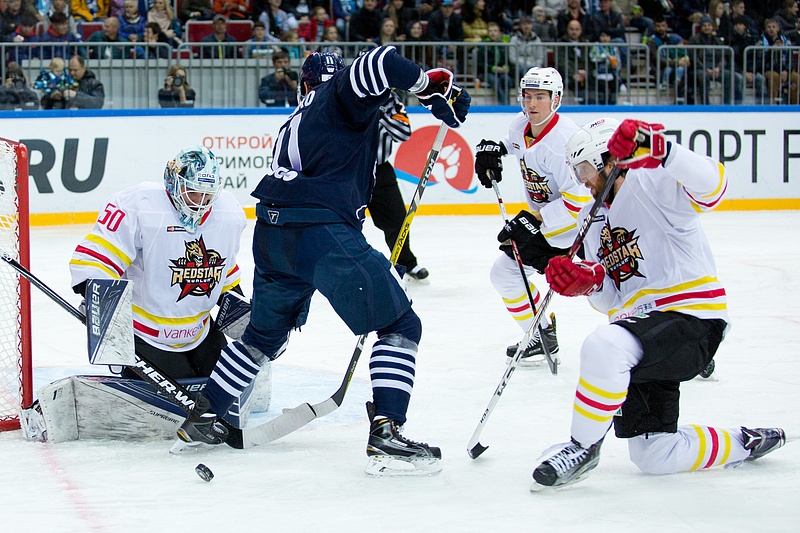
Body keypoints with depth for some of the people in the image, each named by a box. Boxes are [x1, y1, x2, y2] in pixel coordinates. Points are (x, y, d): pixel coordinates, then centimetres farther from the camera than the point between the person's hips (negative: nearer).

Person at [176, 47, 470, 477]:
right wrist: (431, 86, -5)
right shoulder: (344, 94, 7)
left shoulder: (298, 120, 29)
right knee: (400, 325, -1)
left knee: (265, 334, 29)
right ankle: (385, 434, -14)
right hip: (322, 233, -8)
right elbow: (378, 64, -16)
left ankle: (201, 417, 35)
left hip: (271, 234, 8)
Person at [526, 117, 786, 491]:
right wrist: (588, 280, -7)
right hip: (644, 327, 10)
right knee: (654, 457, 9)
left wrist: (659, 150, -42)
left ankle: (582, 447, -19)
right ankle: (745, 444, 31)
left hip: (692, 319, -10)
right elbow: (611, 301, 15)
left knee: (605, 346, -37)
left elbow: (711, 186, -30)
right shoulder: (593, 219, 17)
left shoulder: (655, 184, -8)